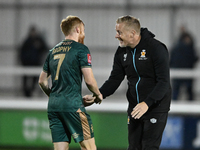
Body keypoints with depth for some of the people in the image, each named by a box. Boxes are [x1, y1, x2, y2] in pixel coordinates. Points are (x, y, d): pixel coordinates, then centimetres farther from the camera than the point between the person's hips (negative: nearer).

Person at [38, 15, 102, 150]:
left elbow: (42, 81, 22)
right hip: (73, 106, -7)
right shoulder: (81, 49, -4)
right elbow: (89, 80, -10)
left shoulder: (53, 51, 17)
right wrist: (98, 95, 8)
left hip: (53, 107, 7)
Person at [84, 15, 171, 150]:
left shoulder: (156, 48, -16)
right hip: (134, 108, 7)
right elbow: (114, 80, 8)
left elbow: (164, 82, -21)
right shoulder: (122, 52, 5)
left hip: (156, 107, -6)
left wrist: (147, 103, -32)